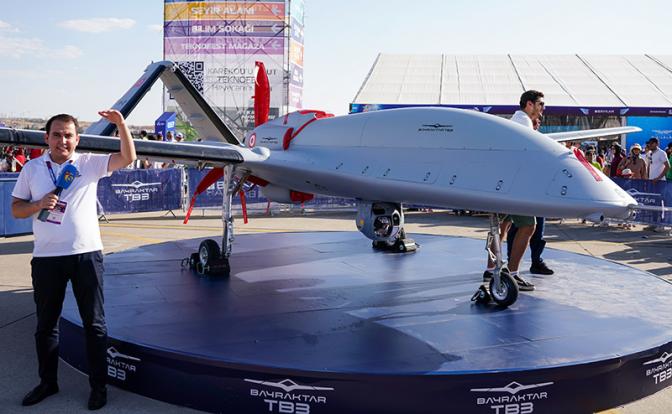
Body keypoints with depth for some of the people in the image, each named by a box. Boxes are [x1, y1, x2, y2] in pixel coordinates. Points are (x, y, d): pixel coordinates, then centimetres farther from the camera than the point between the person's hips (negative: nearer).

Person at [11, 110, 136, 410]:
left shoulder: (90, 164, 1)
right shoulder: (32, 169, 6)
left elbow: (128, 158, -9)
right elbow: (16, 209, 8)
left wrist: (120, 124, -21)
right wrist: (39, 204, -12)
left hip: (86, 253, -2)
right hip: (46, 257, 2)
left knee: (94, 323, 5)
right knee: (46, 324, 14)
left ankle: (98, 385, 17)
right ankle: (47, 382, 31)